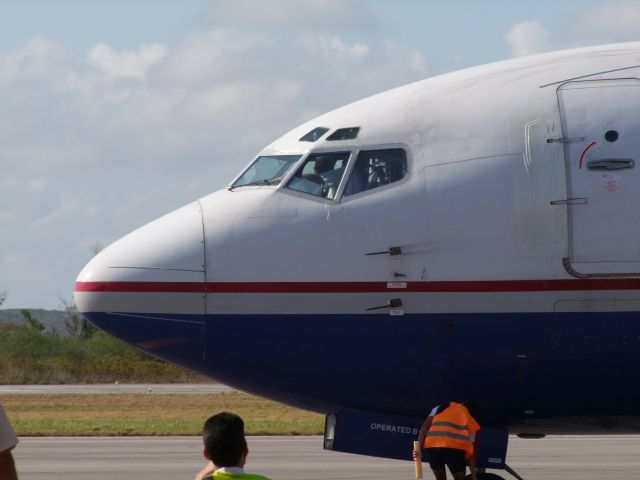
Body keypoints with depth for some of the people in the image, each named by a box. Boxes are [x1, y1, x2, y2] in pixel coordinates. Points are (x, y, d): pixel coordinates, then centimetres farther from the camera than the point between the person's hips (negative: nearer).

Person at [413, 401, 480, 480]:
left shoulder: (442, 408, 29)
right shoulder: (471, 422, 27)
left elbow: (425, 427, 12)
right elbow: (471, 452, 24)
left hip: (432, 446, 2)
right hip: (454, 448, -2)